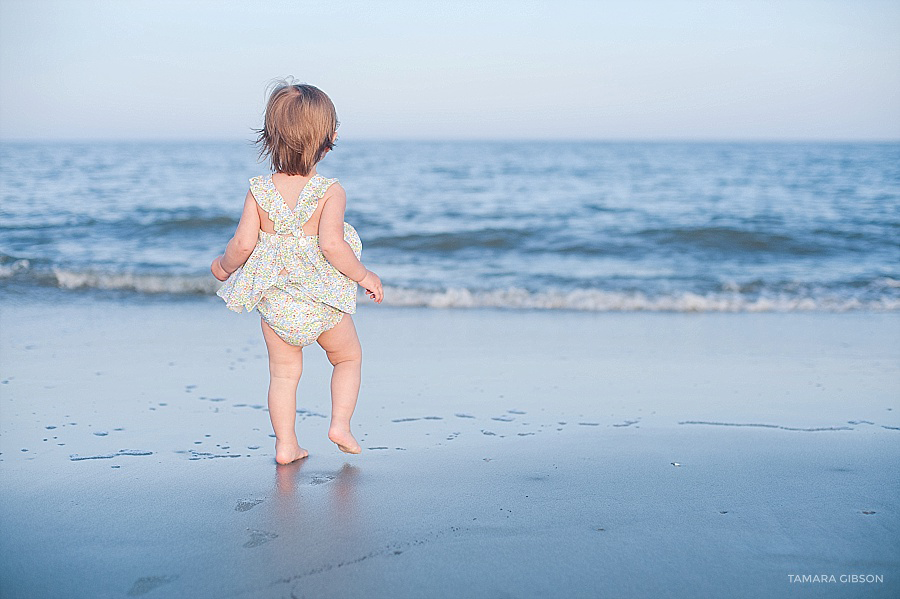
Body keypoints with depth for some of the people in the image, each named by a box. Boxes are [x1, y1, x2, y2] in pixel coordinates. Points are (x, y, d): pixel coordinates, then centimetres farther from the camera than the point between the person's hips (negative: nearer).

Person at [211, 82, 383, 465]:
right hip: (324, 303, -2)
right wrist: (363, 276, -12)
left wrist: (223, 267, 10)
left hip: (275, 302, 3)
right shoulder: (331, 191, -15)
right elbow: (331, 243, -25)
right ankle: (340, 424, 12)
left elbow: (243, 243, -10)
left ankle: (285, 445, 17)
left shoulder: (259, 191, -6)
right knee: (348, 358, 21)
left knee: (283, 373, 16)